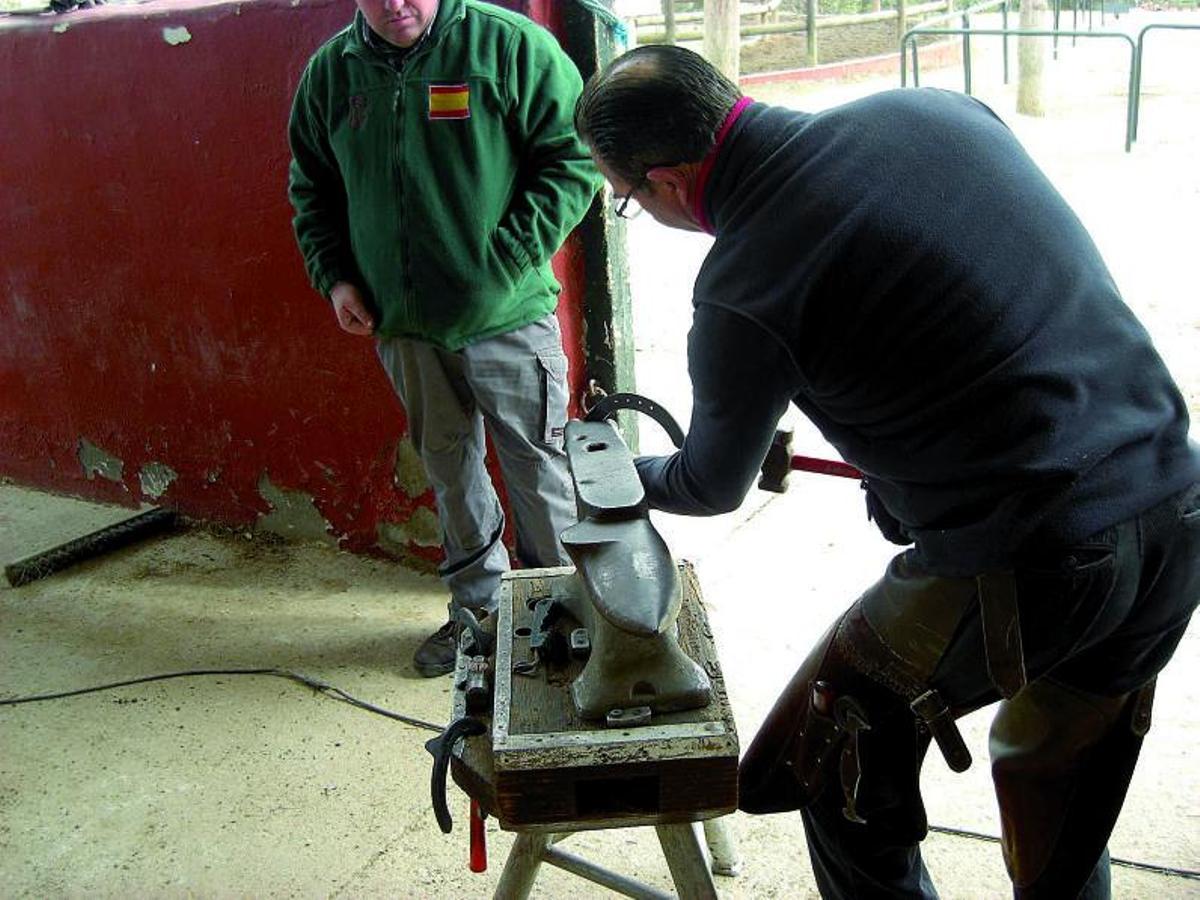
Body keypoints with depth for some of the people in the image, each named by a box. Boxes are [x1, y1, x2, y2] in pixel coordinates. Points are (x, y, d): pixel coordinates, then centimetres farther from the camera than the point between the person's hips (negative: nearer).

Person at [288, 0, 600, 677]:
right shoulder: (330, 72, 5)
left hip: (507, 317, -4)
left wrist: (509, 260, -16)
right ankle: (479, 604, 34)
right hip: (402, 325, 5)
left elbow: (573, 158, -9)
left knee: (538, 468, 4)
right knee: (448, 468, 16)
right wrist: (334, 276, 3)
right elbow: (312, 189, 17)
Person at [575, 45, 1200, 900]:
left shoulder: (740, 292, -14)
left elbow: (712, 486, 5)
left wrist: (625, 476, 28)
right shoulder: (940, 109, 3)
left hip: (1025, 570, -7)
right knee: (1062, 827, 28)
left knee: (837, 763, 17)